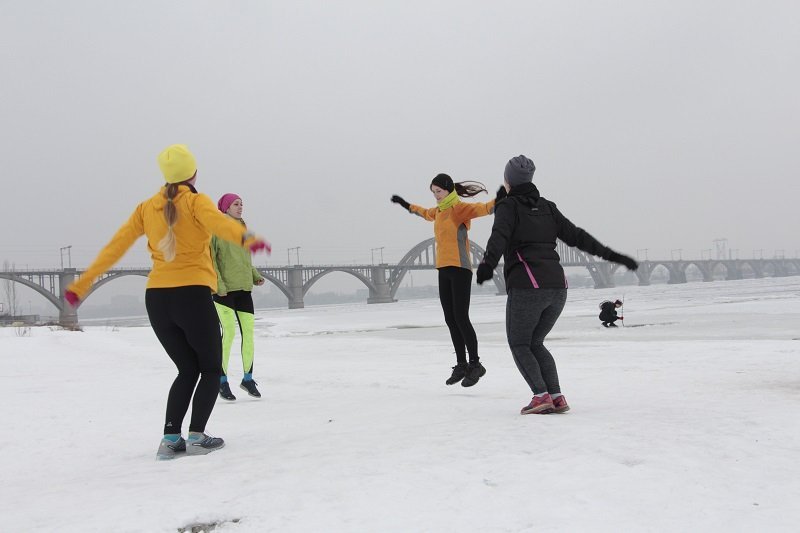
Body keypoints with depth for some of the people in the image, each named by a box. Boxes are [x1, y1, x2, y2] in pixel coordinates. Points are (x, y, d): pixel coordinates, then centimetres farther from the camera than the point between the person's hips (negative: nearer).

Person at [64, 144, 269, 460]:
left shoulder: (147, 208, 11)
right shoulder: (195, 201, -3)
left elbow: (115, 246, 8)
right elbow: (219, 222, -25)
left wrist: (82, 285, 11)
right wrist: (246, 239, -44)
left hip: (157, 298, 5)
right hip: (193, 295, -5)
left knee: (187, 371, 18)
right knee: (211, 369, 12)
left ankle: (170, 439, 6)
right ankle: (196, 437, -1)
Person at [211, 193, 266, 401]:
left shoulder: (242, 228, 14)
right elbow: (210, 258, -10)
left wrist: (256, 276, 7)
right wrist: (218, 283, -18)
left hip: (243, 288, 6)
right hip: (223, 289, -6)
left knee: (249, 332, 3)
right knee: (229, 332, -11)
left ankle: (248, 379, 17)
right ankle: (222, 381, 2)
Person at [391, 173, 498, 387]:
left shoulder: (460, 208, -8)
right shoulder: (439, 210, 16)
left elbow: (483, 208, -26)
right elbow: (426, 213, 39)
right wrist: (406, 205, 52)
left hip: (460, 269, -8)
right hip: (444, 270, 8)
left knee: (461, 318, -10)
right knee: (451, 320, 7)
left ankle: (475, 364, -2)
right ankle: (461, 365, 13)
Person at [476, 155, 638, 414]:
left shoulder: (508, 206, 2)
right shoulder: (547, 207, 18)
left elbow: (499, 236, -18)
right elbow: (577, 236, 15)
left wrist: (488, 264, -35)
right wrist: (612, 255, 17)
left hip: (526, 287, -6)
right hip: (557, 287, 6)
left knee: (519, 344, 10)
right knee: (535, 343, 20)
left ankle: (541, 396, -6)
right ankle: (557, 397, 9)